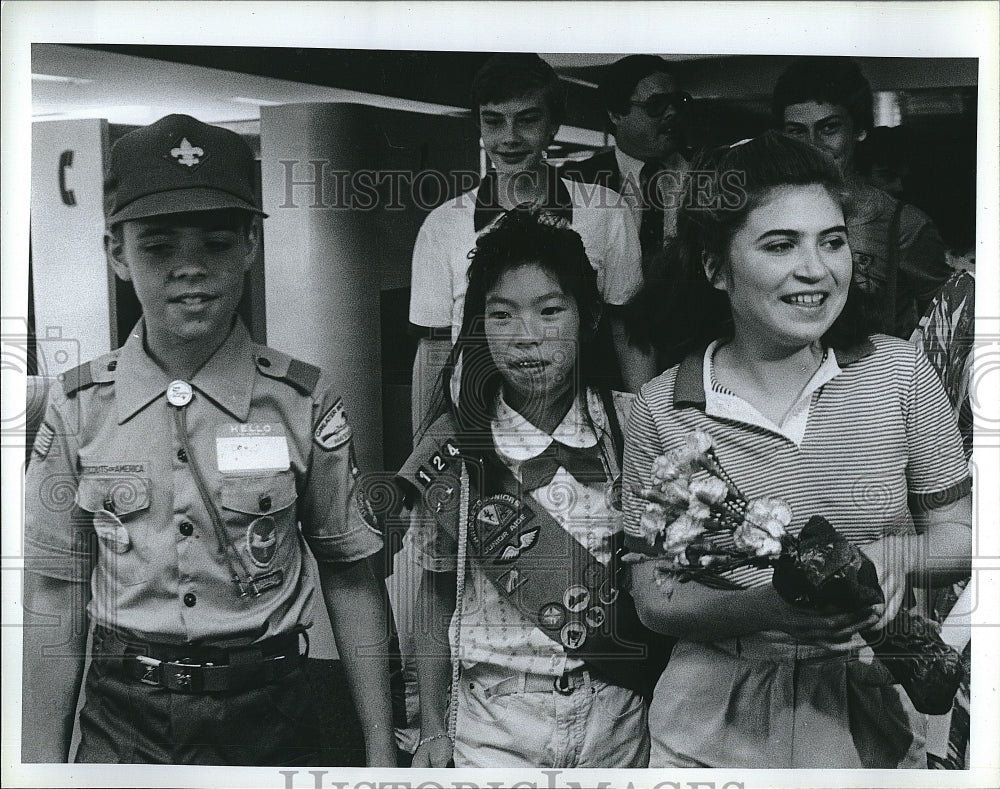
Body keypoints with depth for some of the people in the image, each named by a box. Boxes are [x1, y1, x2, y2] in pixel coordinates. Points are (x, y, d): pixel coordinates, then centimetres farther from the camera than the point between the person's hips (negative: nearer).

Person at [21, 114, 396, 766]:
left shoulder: (305, 404, -10)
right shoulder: (79, 409, -6)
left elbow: (350, 578, -5)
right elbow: (55, 597, -2)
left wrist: (381, 752, -5)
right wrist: (44, 758, -1)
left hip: (268, 715, 0)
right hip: (120, 721, 1)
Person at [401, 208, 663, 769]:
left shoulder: (631, 428, -6)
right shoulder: (455, 444, -6)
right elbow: (437, 593, 2)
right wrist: (433, 729, 4)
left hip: (617, 720, 1)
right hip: (492, 724, 0)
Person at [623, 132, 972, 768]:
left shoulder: (899, 371, -7)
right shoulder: (663, 409, -11)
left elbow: (963, 537, 1)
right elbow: (655, 600, -8)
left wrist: (896, 556, -20)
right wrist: (771, 608, -25)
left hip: (872, 726, 2)